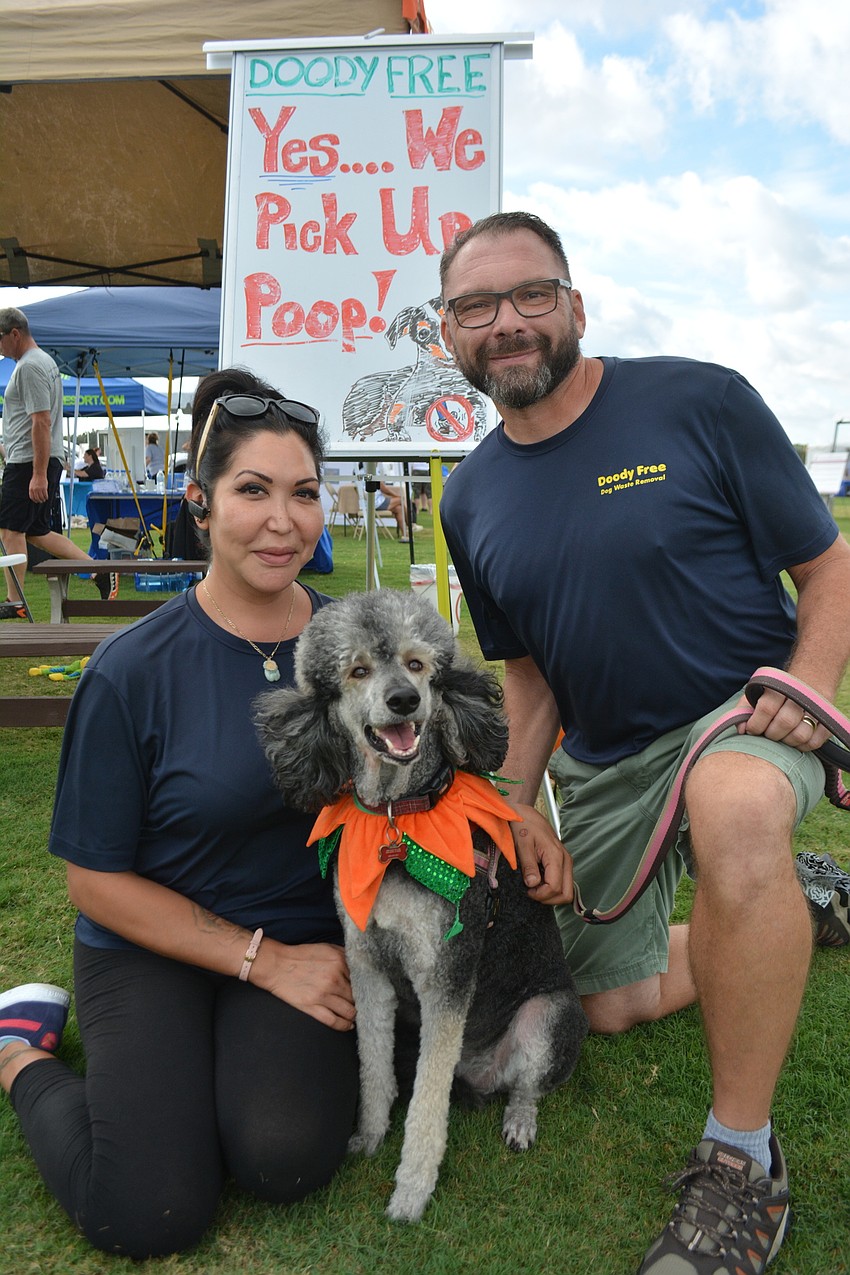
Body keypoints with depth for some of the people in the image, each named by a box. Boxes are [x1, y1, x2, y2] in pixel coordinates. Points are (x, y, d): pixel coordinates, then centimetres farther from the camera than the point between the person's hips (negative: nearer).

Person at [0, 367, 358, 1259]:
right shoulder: (133, 671, -15)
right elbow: (95, 879, -9)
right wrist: (265, 960, -13)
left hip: (308, 938, 2)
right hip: (151, 944, -2)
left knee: (286, 1160, -21)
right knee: (149, 1213, -14)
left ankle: (235, 1056, 12)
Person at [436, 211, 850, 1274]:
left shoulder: (700, 401, -13)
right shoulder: (471, 498, 2)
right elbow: (527, 672, 9)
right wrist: (517, 808, -3)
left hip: (741, 718, -5)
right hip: (601, 766, 6)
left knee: (733, 807, -42)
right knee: (613, 1005, 15)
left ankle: (742, 1158, -20)